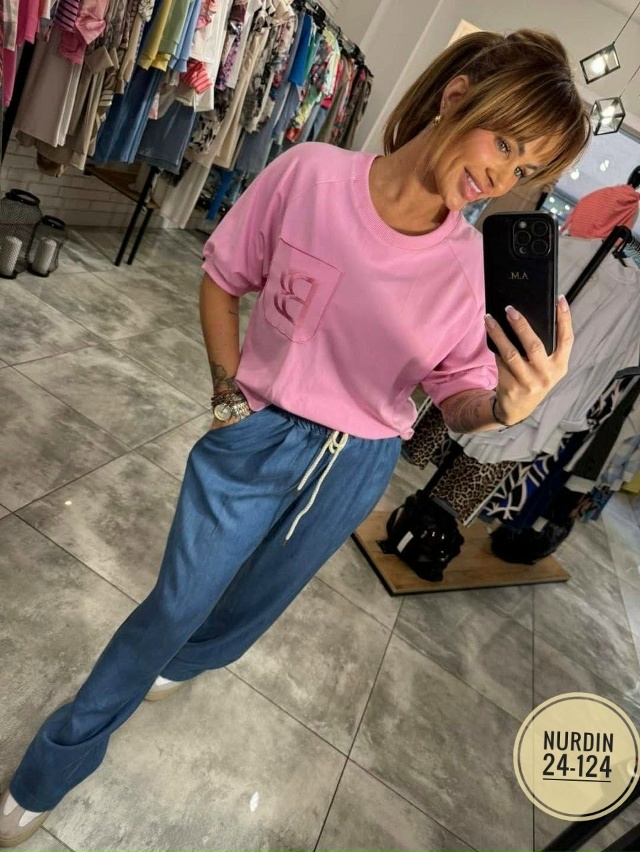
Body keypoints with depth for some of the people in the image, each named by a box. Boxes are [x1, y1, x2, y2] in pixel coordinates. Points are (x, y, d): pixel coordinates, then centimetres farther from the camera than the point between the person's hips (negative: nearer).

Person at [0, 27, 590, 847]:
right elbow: (221, 280, -4)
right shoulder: (308, 174, -17)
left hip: (358, 466, 3)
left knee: (259, 596, 23)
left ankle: (180, 659, 61)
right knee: (175, 602, 10)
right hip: (260, 431, -2)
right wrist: (230, 391, -6)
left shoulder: (471, 268, -12)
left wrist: (503, 407, -28)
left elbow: (457, 399, -6)